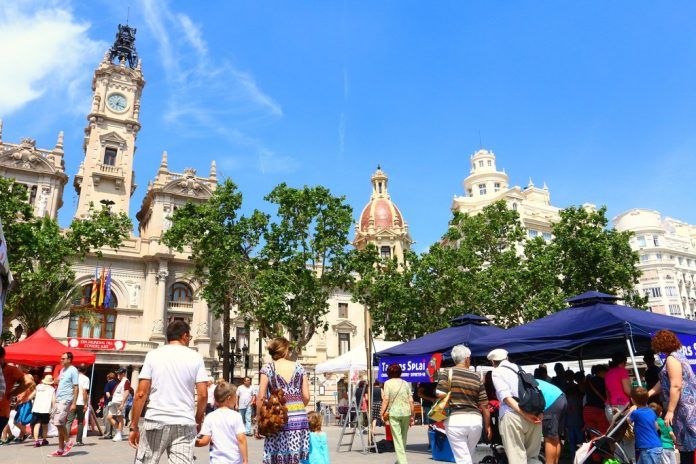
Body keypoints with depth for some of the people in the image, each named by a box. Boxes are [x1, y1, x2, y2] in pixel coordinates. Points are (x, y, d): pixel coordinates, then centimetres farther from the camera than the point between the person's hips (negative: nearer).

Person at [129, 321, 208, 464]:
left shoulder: (153, 355, 3)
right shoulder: (195, 357, 3)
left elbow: (141, 393, -2)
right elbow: (203, 394, -1)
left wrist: (134, 426, 4)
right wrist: (198, 420, 14)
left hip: (155, 421, 0)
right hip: (185, 424, 0)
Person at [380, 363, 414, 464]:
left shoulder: (388, 383, 0)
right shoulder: (405, 383, 8)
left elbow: (386, 399, -9)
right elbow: (411, 400, 5)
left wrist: (382, 412, -3)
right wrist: (412, 414, 11)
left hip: (394, 413, -3)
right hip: (406, 412, 3)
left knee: (397, 438, 1)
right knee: (403, 438, 16)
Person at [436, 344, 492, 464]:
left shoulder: (449, 373, -4)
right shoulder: (477, 378, 6)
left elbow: (440, 394, -14)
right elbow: (484, 406, 8)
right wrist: (488, 426, 19)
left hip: (455, 419, -3)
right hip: (475, 419, 3)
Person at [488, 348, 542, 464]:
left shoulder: (497, 372, 9)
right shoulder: (519, 369, 27)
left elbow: (506, 396, -6)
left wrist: (525, 414, -11)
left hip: (513, 414, -5)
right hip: (534, 413, 5)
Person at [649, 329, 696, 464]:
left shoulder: (672, 358, -15)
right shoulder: (677, 355, 15)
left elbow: (676, 387, -22)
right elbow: (664, 383, 17)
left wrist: (670, 411, -20)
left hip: (684, 408, -10)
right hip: (685, 407, 10)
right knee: (685, 443, 12)